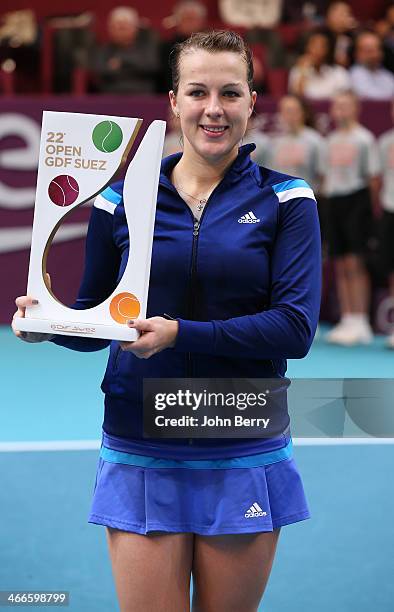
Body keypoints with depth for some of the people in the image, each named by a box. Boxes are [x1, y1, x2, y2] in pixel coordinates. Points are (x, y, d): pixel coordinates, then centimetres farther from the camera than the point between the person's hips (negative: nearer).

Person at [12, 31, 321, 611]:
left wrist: (181, 333, -22)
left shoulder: (285, 200, -1)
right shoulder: (120, 200, 4)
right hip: (141, 456, 1)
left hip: (245, 459, 0)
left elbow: (295, 327, -12)